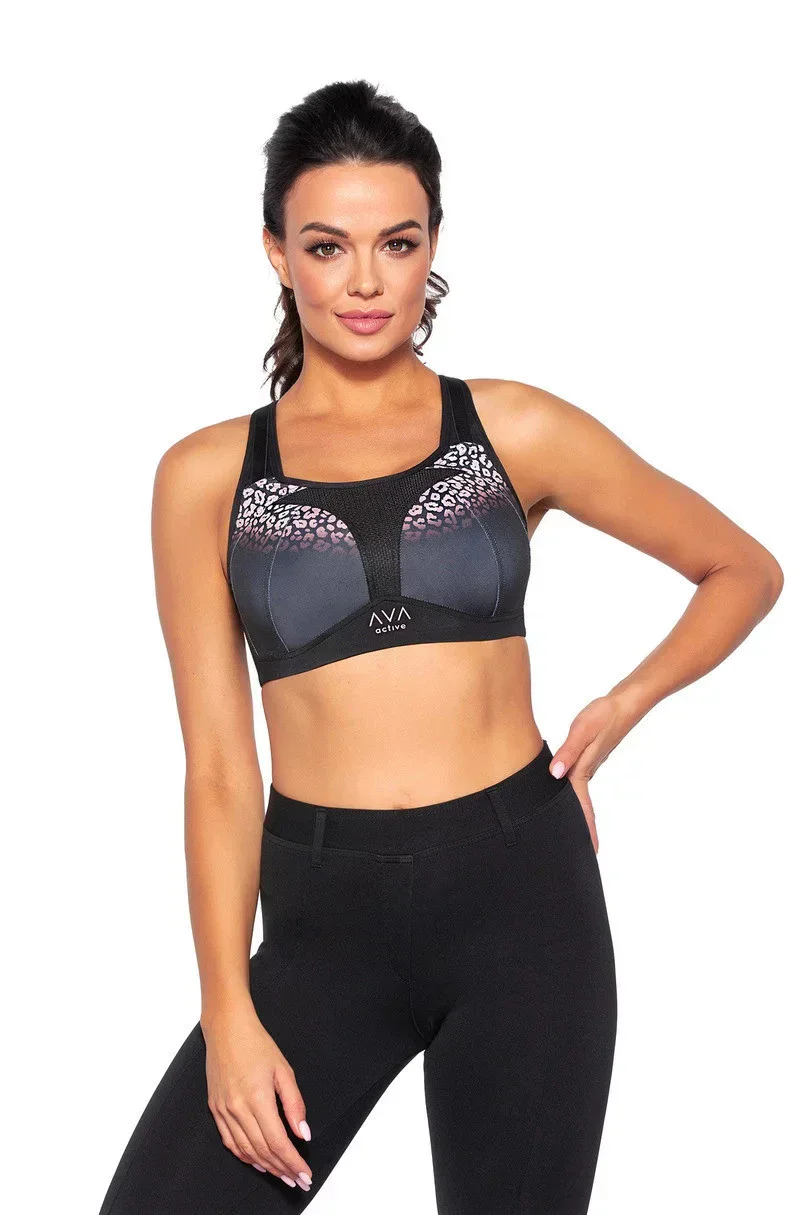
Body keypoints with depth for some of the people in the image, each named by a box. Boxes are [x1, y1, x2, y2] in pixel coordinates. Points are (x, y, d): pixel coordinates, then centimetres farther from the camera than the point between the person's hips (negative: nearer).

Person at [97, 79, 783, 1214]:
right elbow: (218, 761, 1)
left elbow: (744, 569, 14)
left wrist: (620, 707, -1)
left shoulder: (517, 430, 4)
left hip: (521, 891, 0)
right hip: (323, 917, 0)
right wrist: (230, 1018, -4)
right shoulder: (207, 474, 3)